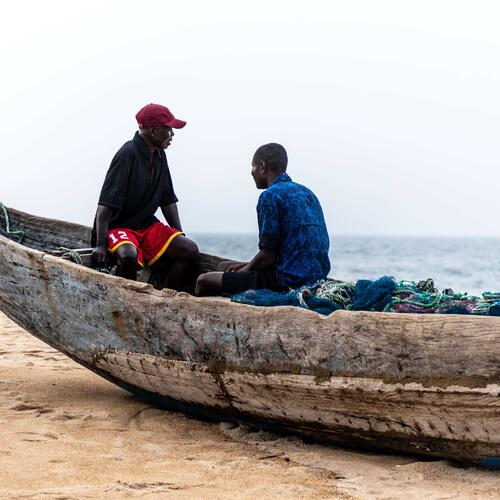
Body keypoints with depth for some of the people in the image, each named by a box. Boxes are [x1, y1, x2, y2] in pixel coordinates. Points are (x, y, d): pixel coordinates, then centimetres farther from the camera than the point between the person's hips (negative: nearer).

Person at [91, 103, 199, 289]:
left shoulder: (159, 155, 8)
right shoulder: (128, 154, -17)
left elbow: (168, 200, 16)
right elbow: (105, 204, -22)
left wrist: (180, 235, 8)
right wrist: (100, 245, -27)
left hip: (148, 225, 8)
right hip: (118, 226, -8)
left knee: (189, 249, -11)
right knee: (128, 255, -38)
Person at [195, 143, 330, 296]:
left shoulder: (270, 196, -11)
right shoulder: (306, 192, 16)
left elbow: (267, 255, -15)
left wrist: (245, 269, 6)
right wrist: (248, 266, 18)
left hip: (287, 283, -9)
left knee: (204, 281, -2)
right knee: (224, 266, 24)